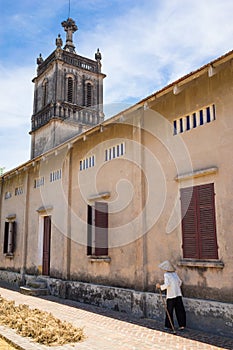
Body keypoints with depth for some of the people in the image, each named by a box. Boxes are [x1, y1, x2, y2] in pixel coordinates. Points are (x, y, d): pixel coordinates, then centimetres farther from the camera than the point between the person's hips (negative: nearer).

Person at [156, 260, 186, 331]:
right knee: (179, 310, 9)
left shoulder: (166, 275, -10)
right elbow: (180, 282, 16)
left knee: (169, 311, 7)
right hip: (178, 294, 6)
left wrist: (160, 286, -8)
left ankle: (169, 326, 16)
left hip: (171, 296, -5)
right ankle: (182, 325, 11)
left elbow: (167, 285, -20)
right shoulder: (175, 273, 8)